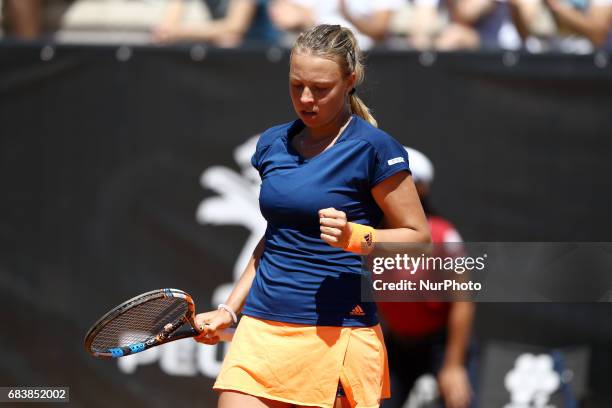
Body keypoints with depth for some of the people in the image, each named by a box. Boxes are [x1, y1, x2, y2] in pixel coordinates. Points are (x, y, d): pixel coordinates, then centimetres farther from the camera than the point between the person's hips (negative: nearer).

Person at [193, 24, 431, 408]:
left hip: (336, 331, -5)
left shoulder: (373, 147, -6)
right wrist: (229, 310, 21)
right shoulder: (272, 144, 12)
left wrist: (356, 237, -19)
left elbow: (417, 236, -3)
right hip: (262, 328, 5)